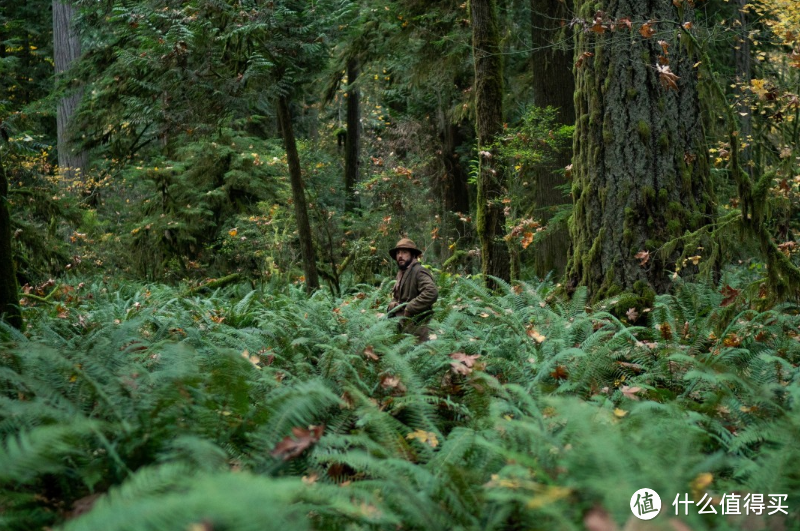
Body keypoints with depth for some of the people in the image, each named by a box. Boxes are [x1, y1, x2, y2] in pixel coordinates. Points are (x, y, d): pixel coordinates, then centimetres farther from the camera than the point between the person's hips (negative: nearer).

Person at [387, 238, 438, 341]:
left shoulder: (419, 272, -12)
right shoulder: (401, 273, 18)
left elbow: (431, 293, -27)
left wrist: (409, 309, -20)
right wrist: (393, 304, 5)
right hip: (402, 327, 9)